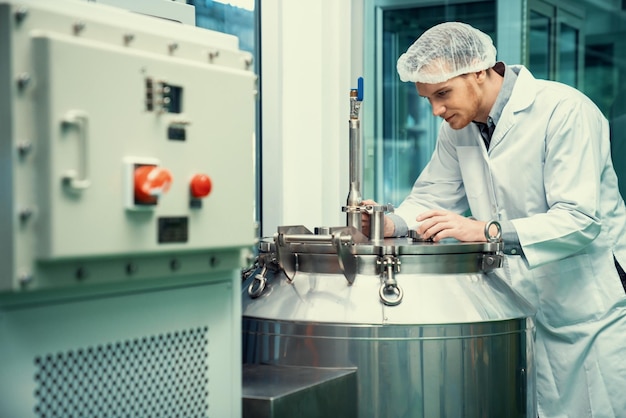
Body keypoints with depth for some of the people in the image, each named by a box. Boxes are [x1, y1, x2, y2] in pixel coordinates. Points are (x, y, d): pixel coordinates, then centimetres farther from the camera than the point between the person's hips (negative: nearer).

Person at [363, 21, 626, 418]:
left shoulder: (564, 111, -19)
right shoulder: (459, 128, 4)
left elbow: (579, 220, -25)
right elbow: (432, 197, 9)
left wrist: (485, 230, -36)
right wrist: (391, 224, -13)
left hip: (593, 306, -6)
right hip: (523, 307, 6)